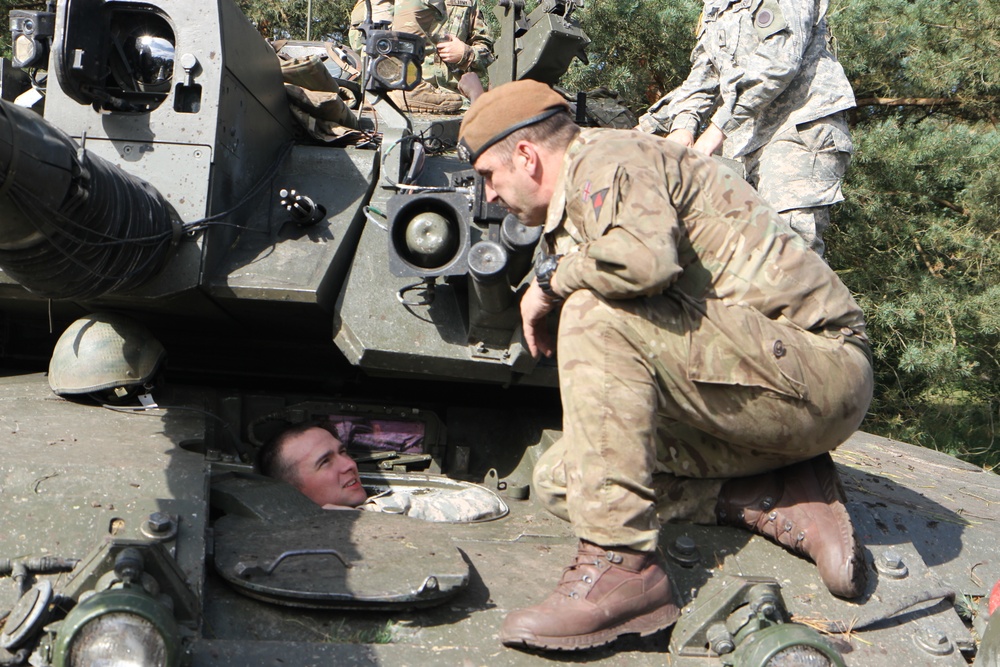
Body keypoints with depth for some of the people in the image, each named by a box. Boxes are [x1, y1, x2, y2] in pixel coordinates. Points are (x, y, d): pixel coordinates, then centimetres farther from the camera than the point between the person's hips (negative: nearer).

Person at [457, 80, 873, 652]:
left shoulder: (607, 157, -10)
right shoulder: (573, 211, 21)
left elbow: (647, 259, -30)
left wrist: (551, 280, -14)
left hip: (817, 365, -10)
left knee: (597, 315, -25)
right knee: (560, 481, 5)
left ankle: (623, 565, -25)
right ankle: (781, 499, 0)